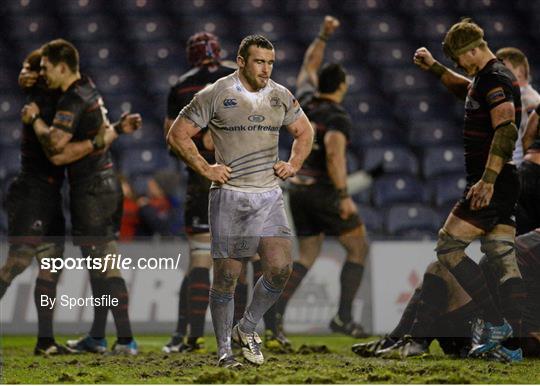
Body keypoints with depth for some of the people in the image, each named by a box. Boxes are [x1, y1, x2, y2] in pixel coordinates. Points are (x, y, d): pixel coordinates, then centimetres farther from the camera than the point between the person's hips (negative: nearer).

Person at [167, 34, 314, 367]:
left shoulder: (281, 96, 9)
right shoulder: (216, 95, -4)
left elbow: (305, 131, 25)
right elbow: (178, 134, 0)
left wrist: (293, 165, 10)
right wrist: (205, 169, -7)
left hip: (269, 195, 4)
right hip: (230, 195, -4)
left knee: (280, 268, -10)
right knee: (227, 275, -2)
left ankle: (247, 329, 12)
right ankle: (224, 350, 9)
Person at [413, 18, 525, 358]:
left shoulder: (495, 79, -14)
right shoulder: (485, 78, 18)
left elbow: (507, 130, -26)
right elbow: (467, 90, 44)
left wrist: (487, 180, -31)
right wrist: (433, 67, 43)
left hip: (491, 186, -10)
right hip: (503, 185, 10)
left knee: (448, 248, -7)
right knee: (504, 259, 5)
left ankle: (496, 323, -12)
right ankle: (512, 344, 2)